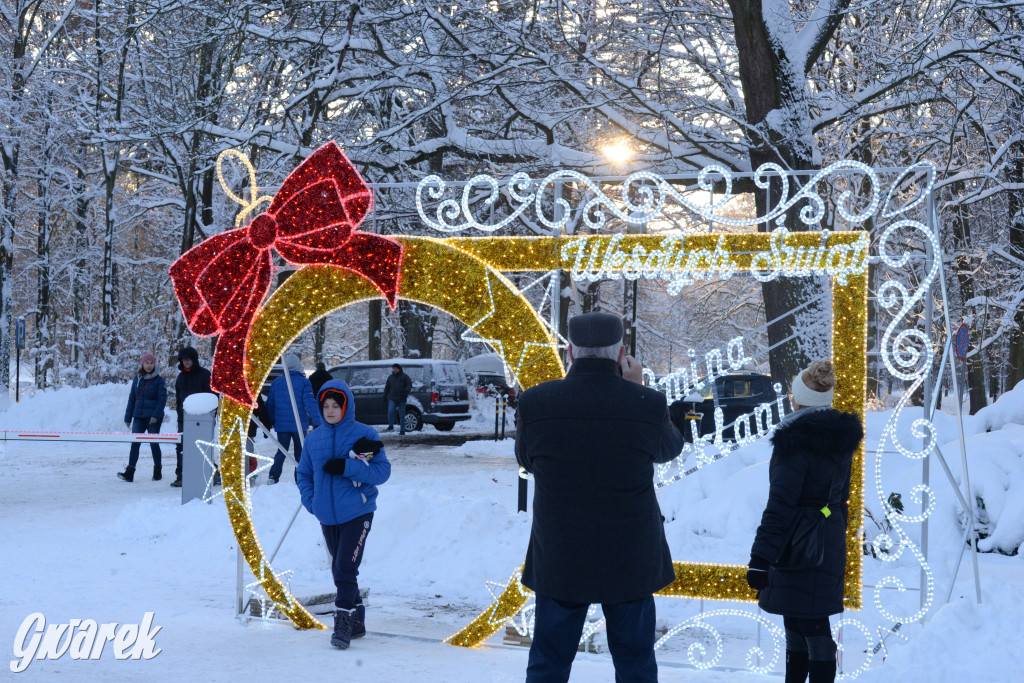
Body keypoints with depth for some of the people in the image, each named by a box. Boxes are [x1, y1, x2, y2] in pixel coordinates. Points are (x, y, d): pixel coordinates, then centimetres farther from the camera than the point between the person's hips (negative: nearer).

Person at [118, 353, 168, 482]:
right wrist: (128, 417, 11)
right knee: (135, 443, -7)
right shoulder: (137, 379, 10)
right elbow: (132, 399, 14)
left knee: (154, 443, 6)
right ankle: (129, 473, -14)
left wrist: (156, 415, -19)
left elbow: (162, 399, -8)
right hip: (139, 417, 3)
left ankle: (157, 471, 20)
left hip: (154, 418, -3)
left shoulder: (159, 380, -2)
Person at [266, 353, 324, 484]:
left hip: (281, 425, 3)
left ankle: (273, 475, -7)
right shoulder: (303, 382, -8)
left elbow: (270, 404, 9)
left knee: (281, 451, 11)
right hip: (299, 425, -3)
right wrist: (317, 423, -14)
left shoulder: (276, 382, 4)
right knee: (300, 452, 9)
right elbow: (310, 403, -14)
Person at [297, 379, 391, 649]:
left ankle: (343, 622, -9)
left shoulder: (365, 434, -6)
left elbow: (382, 472, -10)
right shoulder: (313, 438, 6)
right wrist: (310, 501, 0)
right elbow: (304, 474, 17)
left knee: (345, 569, -15)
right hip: (328, 516, 5)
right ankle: (356, 621, 25)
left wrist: (347, 467, -22)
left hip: (357, 513, -5)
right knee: (339, 570, 12)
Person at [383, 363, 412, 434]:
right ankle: (391, 427, -12)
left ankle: (402, 430, 10)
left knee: (402, 415, 2)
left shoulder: (404, 377, 4)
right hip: (392, 399, 2)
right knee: (390, 411, -21)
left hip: (402, 399, -2)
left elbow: (409, 385, -4)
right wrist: (385, 396, 15)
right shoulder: (390, 377, 15)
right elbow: (387, 387, 21)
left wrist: (406, 391, -22)